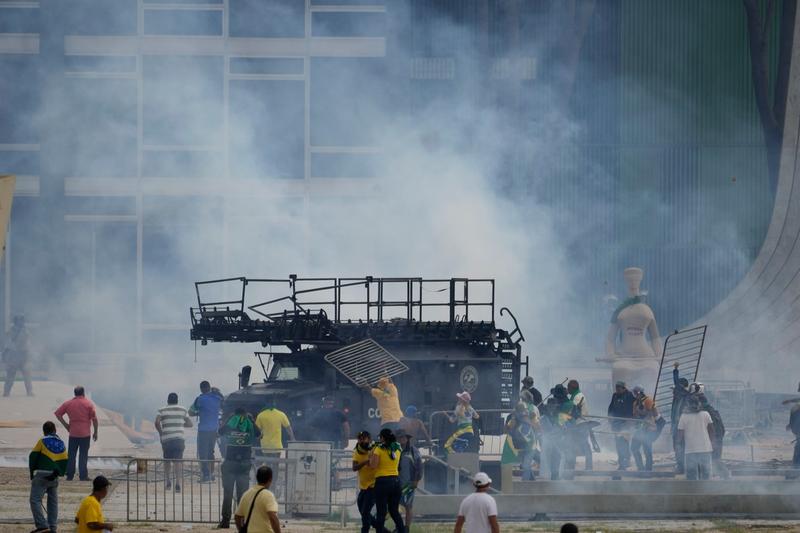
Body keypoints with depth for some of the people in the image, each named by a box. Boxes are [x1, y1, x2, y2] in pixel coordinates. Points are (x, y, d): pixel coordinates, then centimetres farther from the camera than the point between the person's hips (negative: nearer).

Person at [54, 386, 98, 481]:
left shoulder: (68, 403, 3)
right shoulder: (88, 403, -4)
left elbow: (57, 413, 3)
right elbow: (94, 419, -7)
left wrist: (65, 424, 7)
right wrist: (95, 432, 2)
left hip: (73, 434, 2)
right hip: (85, 434, -2)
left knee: (71, 455, 8)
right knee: (83, 455, 1)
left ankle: (69, 475, 8)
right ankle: (83, 476, -1)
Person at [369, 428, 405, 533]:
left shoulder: (379, 449, -8)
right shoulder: (397, 449, 8)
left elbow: (373, 465, -15)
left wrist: (371, 455, 3)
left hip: (382, 481, -5)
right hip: (396, 480, 5)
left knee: (381, 513, 0)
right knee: (395, 511, 15)